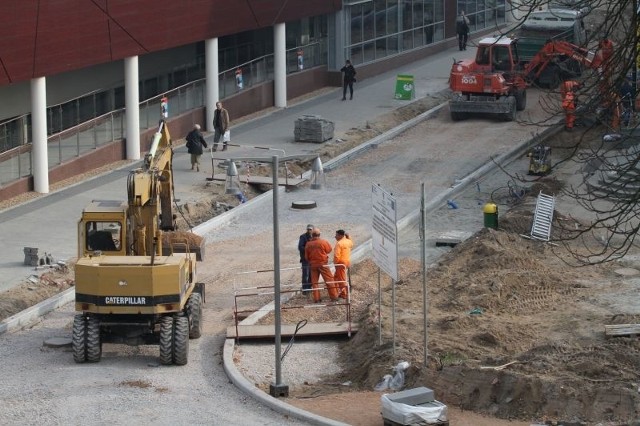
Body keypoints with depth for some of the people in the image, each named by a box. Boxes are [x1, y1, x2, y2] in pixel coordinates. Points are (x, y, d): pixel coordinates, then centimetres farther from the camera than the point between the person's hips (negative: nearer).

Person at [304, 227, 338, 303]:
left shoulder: (308, 244, -5)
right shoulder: (324, 242, -13)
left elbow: (306, 257, 3)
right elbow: (329, 250, 4)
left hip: (313, 265, 2)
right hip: (323, 264, -2)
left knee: (314, 282, 9)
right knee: (329, 280, 5)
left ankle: (316, 298, 7)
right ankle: (334, 297, 6)